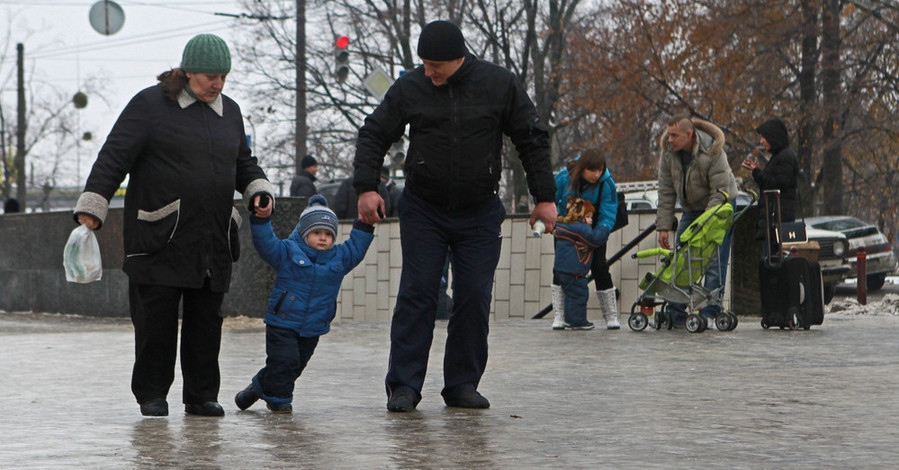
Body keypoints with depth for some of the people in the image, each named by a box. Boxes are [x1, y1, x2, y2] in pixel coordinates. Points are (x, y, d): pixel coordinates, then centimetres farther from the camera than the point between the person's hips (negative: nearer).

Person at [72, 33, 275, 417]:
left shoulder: (229, 111, 16)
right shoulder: (150, 105, -2)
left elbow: (243, 162, 28)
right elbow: (114, 157, -5)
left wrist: (259, 190, 8)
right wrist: (92, 206, -12)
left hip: (214, 239, 5)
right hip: (160, 237, -5)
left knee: (206, 320, 5)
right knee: (156, 318, -3)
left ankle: (201, 395, 13)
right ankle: (152, 394, 7)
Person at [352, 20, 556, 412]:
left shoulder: (500, 85, -5)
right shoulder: (409, 88, -4)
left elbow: (532, 140, 4)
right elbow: (374, 134, 5)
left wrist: (544, 197, 3)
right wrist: (366, 187, -7)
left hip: (480, 214, 0)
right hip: (422, 211, 0)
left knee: (475, 298, -1)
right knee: (416, 295, -6)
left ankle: (463, 385, 8)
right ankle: (404, 386, -4)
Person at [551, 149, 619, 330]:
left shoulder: (606, 183, -24)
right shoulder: (564, 178, -22)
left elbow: (608, 217, -25)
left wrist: (593, 238, -39)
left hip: (594, 230, -1)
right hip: (565, 230, 1)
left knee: (600, 267, -8)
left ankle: (611, 316, 3)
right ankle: (558, 316, -3)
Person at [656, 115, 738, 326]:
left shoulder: (713, 153, -27)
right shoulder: (668, 152, -11)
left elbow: (720, 192, -25)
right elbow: (666, 192, -5)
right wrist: (663, 227, -9)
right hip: (691, 209, 5)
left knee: (714, 260, -13)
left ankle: (709, 312, -12)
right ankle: (676, 313, 3)